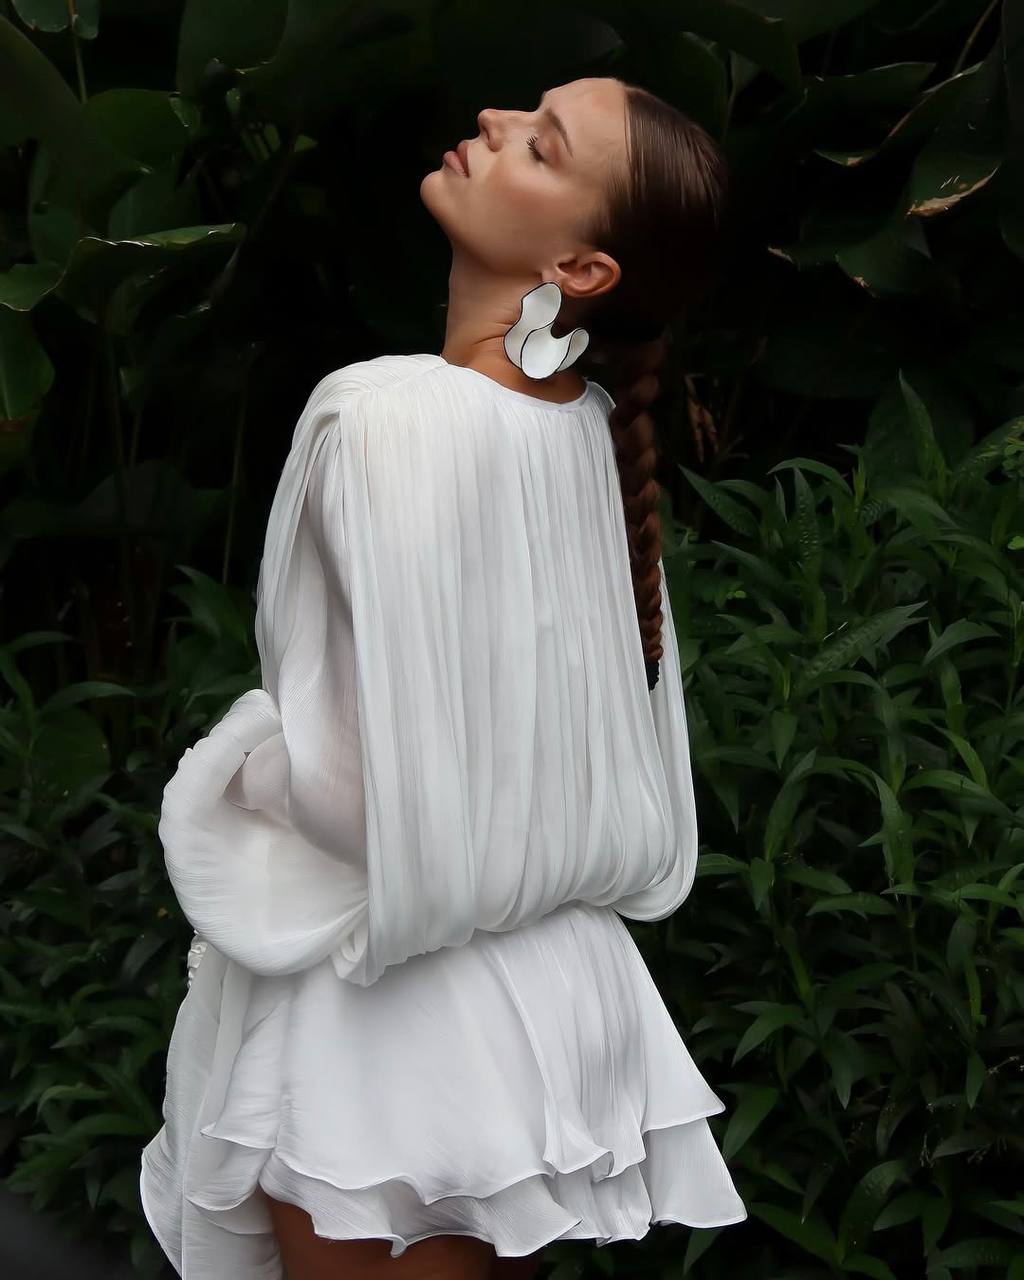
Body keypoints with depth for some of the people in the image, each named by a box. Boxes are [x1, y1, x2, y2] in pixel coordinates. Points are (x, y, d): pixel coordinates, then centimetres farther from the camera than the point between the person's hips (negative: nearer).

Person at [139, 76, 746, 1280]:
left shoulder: (385, 415, -23)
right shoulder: (598, 430, -1)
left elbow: (363, 789, -23)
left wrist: (227, 775, -5)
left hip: (391, 1020, -7)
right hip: (559, 989, 7)